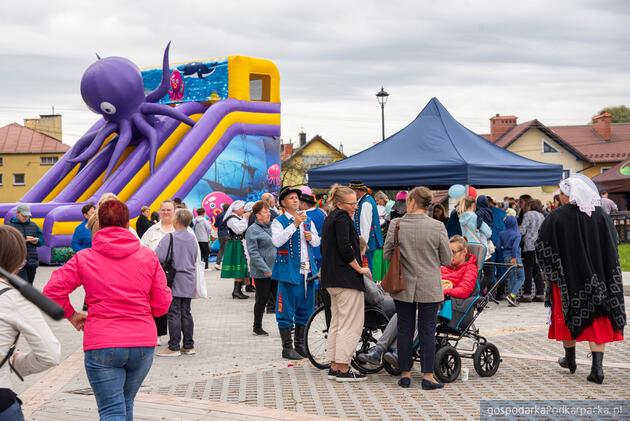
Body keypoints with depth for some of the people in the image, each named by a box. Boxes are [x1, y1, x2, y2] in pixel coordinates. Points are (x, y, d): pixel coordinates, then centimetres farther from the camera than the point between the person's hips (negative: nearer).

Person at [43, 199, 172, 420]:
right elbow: (162, 303, 2)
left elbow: (52, 292, -5)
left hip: (102, 344, -2)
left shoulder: (84, 258, -1)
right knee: (126, 402, 22)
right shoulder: (148, 257, 3)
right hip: (143, 343, 3)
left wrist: (71, 314, 11)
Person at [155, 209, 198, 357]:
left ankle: (174, 347, 0)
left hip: (174, 282, -6)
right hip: (189, 282, 6)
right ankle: (188, 345, 16)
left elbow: (159, 257, -20)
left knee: (174, 314, -2)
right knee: (186, 313, 12)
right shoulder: (192, 238, 7)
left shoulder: (169, 238, -13)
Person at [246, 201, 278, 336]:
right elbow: (253, 252, -13)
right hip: (261, 273, -6)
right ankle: (257, 327, 15)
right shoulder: (252, 230, -7)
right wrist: (266, 270, -18)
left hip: (276, 270, 6)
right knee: (262, 299, 1)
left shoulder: (273, 226, 13)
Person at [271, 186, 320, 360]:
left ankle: (300, 344, 23)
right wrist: (294, 224, -22)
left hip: (307, 270, 6)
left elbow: (317, 241, 22)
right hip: (289, 270, -6)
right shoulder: (278, 222, -2)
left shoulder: (307, 220, 16)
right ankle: (287, 347, 5)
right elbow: (277, 241, -19)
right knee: (286, 310, -3)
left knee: (305, 308, 11)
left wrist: (311, 237, -1)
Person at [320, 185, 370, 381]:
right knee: (351, 324, -5)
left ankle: (334, 366, 18)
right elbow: (344, 248, -22)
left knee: (337, 322, 14)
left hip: (332, 278, 10)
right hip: (346, 278, -10)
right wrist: (360, 268, -12)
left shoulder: (330, 218, 17)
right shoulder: (342, 217, -13)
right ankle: (343, 369, -4)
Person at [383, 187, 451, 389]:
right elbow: (447, 259, -2)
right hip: (429, 288, -1)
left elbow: (387, 254, 0)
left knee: (404, 330, 10)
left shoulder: (396, 225, -8)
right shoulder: (437, 227, -10)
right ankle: (427, 376, 8)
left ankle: (405, 374, 17)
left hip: (403, 287, 1)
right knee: (427, 331, 5)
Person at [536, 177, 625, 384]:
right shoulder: (601, 215, 1)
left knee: (568, 315, 15)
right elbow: (612, 245, 7)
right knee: (597, 319, 5)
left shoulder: (556, 217, -12)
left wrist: (551, 272, 6)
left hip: (568, 275, -2)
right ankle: (597, 367, -6)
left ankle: (570, 359, 30)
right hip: (596, 277, 3)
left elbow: (542, 245, -8)